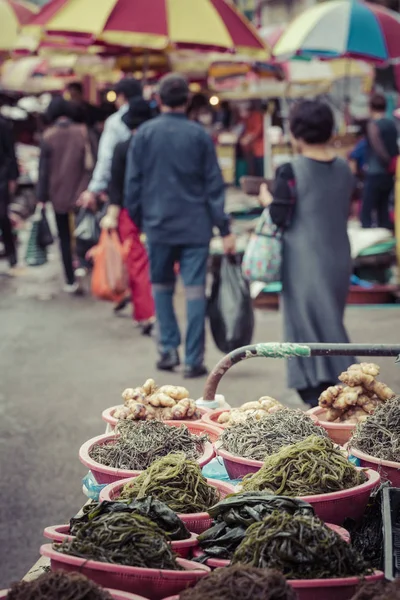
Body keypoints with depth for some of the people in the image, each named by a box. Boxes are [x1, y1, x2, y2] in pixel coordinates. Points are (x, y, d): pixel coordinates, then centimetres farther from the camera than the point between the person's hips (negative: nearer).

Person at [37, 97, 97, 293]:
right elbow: (93, 164, -2)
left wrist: (42, 197, -1)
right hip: (81, 194, 1)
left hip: (59, 196, -1)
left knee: (64, 238, 8)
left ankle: (71, 280, 5)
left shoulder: (48, 137, -7)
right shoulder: (83, 133, -3)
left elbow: (44, 170, -5)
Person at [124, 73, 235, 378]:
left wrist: (137, 220, 13)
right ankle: (194, 360, 0)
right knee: (195, 290, 1)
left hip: (158, 225, 1)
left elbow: (132, 182, 2)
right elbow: (214, 184, -2)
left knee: (162, 286, 17)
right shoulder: (199, 135, -2)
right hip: (195, 225, -1)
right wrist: (225, 229, 0)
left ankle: (169, 348, 10)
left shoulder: (144, 134, 0)